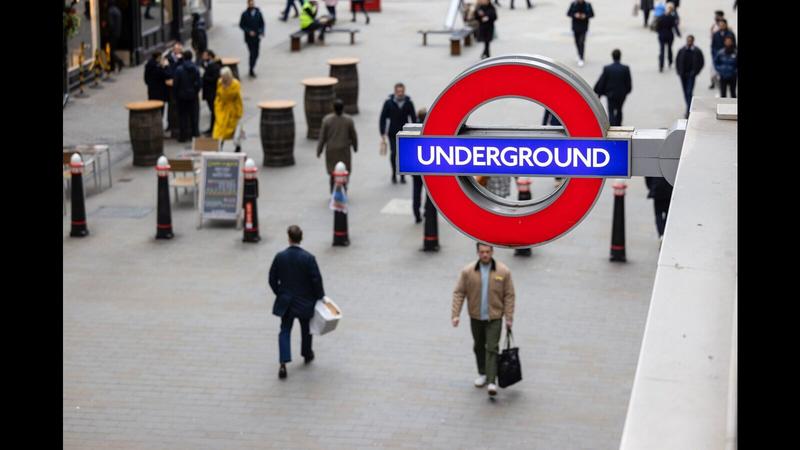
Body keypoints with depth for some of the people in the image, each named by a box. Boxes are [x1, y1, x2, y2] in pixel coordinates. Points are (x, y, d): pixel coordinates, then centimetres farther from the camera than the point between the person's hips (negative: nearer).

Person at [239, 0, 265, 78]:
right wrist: (248, 31, -16)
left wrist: (261, 32, -9)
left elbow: (262, 23, 6)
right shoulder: (245, 14, -9)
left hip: (257, 37, 4)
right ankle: (251, 71, 3)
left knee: (256, 54, 10)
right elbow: (241, 25, -4)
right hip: (249, 37, -4)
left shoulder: (258, 12, -1)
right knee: (252, 54, -6)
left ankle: (252, 68, 29)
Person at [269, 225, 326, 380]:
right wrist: (319, 296, 2)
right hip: (305, 302, -1)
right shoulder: (308, 258, -16)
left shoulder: (280, 257, -10)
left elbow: (272, 279, -3)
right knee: (306, 329, 21)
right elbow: (317, 280, -14)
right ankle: (307, 354, 40)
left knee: (285, 331, 5)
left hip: (285, 302, 1)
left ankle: (283, 363, -10)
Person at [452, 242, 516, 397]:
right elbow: (458, 293, -2)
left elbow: (509, 296, -3)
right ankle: (482, 374, 35)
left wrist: (509, 318, -6)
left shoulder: (503, 271, -6)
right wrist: (455, 314, -9)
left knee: (492, 348, -10)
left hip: (494, 318, -2)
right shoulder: (468, 271, -5)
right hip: (476, 317, 3)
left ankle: (491, 382, -12)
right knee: (479, 346, 16)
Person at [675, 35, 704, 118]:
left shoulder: (697, 52, -5)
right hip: (683, 75, 4)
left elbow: (701, 63, 1)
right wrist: (679, 72, 3)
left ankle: (688, 111, -11)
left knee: (689, 92, -12)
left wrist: (695, 72, -5)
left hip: (691, 75, -4)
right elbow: (677, 61, 12)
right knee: (685, 93, 12)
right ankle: (690, 109, 27)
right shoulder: (681, 51, 2)